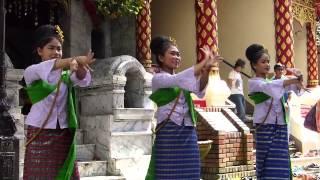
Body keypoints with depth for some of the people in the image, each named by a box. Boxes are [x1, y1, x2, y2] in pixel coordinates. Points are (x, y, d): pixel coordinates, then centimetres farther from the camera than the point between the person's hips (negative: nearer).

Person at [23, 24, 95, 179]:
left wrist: (79, 67, -37)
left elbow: (83, 80, -12)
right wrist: (76, 59, -39)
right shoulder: (31, 73, -1)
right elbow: (44, 68, -23)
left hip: (64, 134, 3)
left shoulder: (66, 74, 8)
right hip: (40, 134, -3)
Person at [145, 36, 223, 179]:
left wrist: (206, 71, -20)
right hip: (169, 133, -6)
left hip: (189, 133, 6)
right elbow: (179, 79, -22)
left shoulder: (180, 79, 15)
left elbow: (199, 91, -2)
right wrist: (204, 62, -23)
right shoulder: (158, 78, -4)